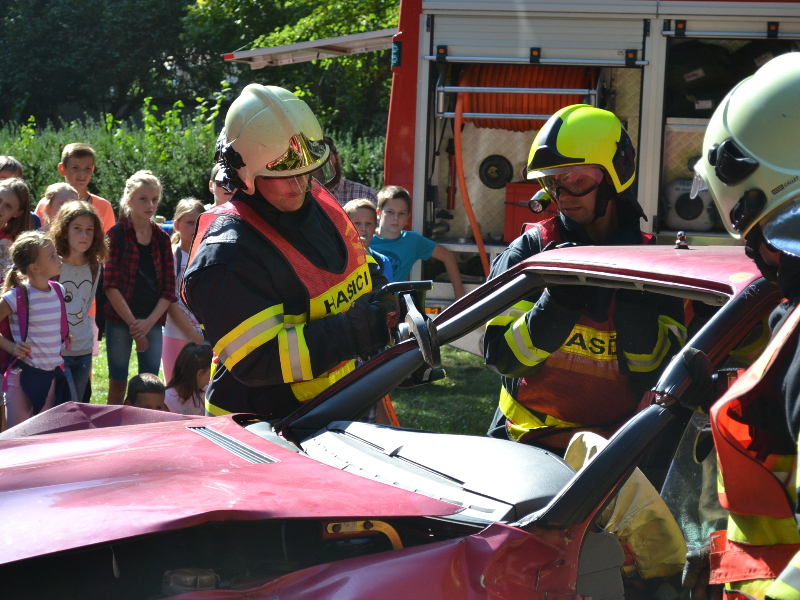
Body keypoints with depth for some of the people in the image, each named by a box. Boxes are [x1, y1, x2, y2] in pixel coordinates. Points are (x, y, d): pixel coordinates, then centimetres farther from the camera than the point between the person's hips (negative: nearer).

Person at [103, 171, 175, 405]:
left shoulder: (162, 238, 8)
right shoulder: (116, 234, -3)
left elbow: (169, 289, 6)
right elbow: (111, 285, -8)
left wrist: (149, 322, -8)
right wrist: (133, 324, -12)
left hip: (152, 321, 3)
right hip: (120, 319, -3)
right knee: (118, 385, 1)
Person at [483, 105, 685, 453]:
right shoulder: (530, 250, 5)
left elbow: (663, 372, -1)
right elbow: (500, 357, -5)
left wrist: (632, 303, -14)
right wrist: (557, 304, -18)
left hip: (614, 448, 1)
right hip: (529, 441, 0)